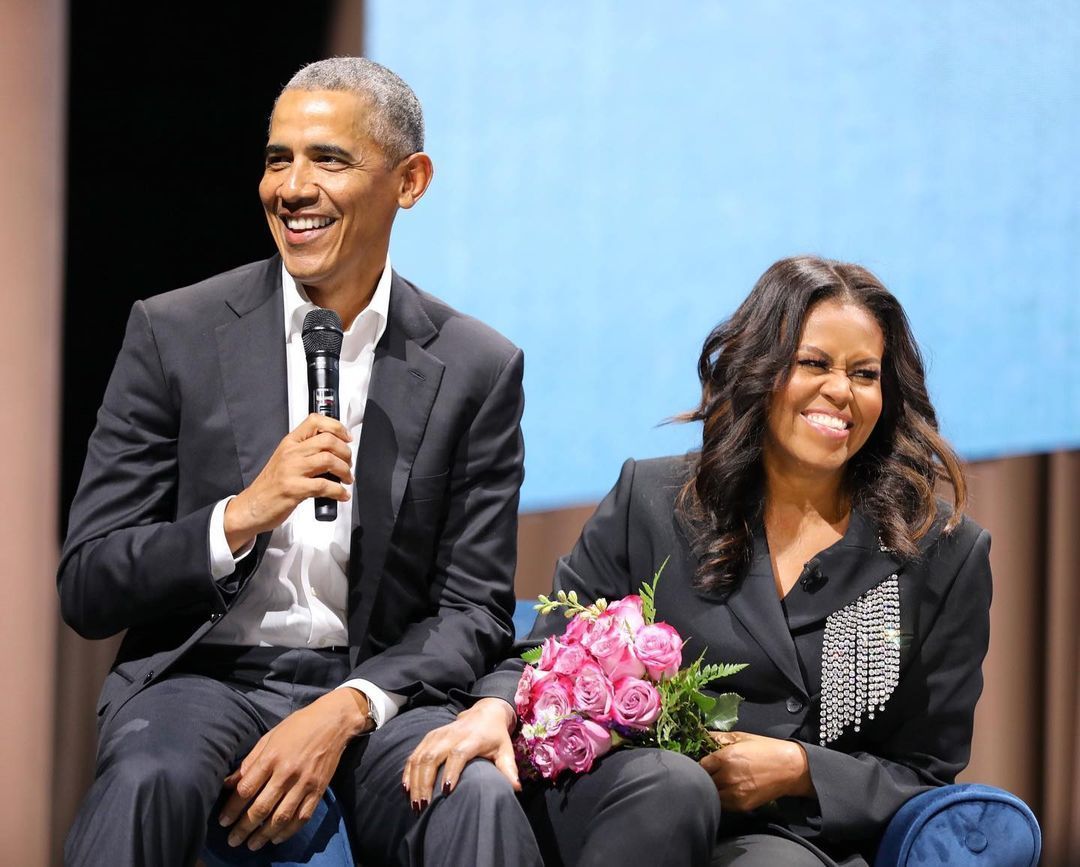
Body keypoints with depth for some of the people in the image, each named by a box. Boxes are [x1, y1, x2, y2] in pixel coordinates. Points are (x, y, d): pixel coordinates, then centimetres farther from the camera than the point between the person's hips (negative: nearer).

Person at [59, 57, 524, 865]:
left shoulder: (477, 368, 3)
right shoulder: (175, 334, 1)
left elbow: (474, 613, 2)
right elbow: (87, 589, -1)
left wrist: (343, 712, -17)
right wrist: (241, 516, -18)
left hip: (374, 686, 2)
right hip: (204, 676, -1)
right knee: (146, 781, -36)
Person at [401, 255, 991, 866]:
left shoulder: (949, 556, 9)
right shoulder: (651, 501, 11)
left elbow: (925, 770, 11)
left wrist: (798, 769, -8)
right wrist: (495, 707, -15)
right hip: (637, 808, 1)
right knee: (671, 782, -38)